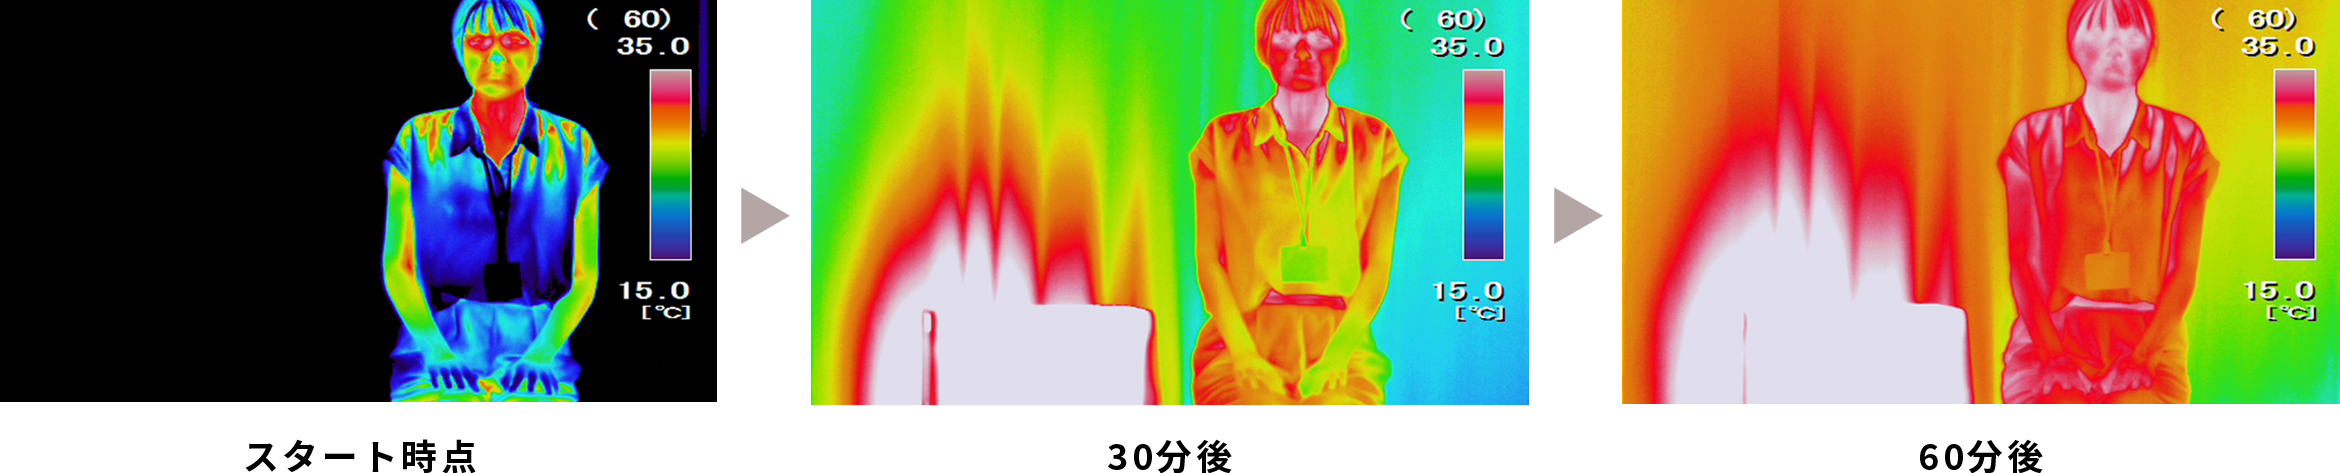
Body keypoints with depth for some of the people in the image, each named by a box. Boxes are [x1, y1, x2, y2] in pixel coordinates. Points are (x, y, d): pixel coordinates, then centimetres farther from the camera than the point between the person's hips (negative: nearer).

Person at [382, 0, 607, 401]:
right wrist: (437, 350, -11)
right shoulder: (420, 140, 11)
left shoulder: (571, 145, 11)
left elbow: (585, 275, 7)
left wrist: (541, 354, -9)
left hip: (535, 353, 1)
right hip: (440, 348, -1)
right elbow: (396, 266, 5)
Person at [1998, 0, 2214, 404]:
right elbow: (2025, 262, 4)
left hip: (2149, 351, 0)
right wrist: (2059, 355, -10)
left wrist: (2139, 358, -9)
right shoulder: (2033, 139, 10)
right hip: (2057, 340, 0)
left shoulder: (2183, 143, 10)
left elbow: (2183, 267, 4)